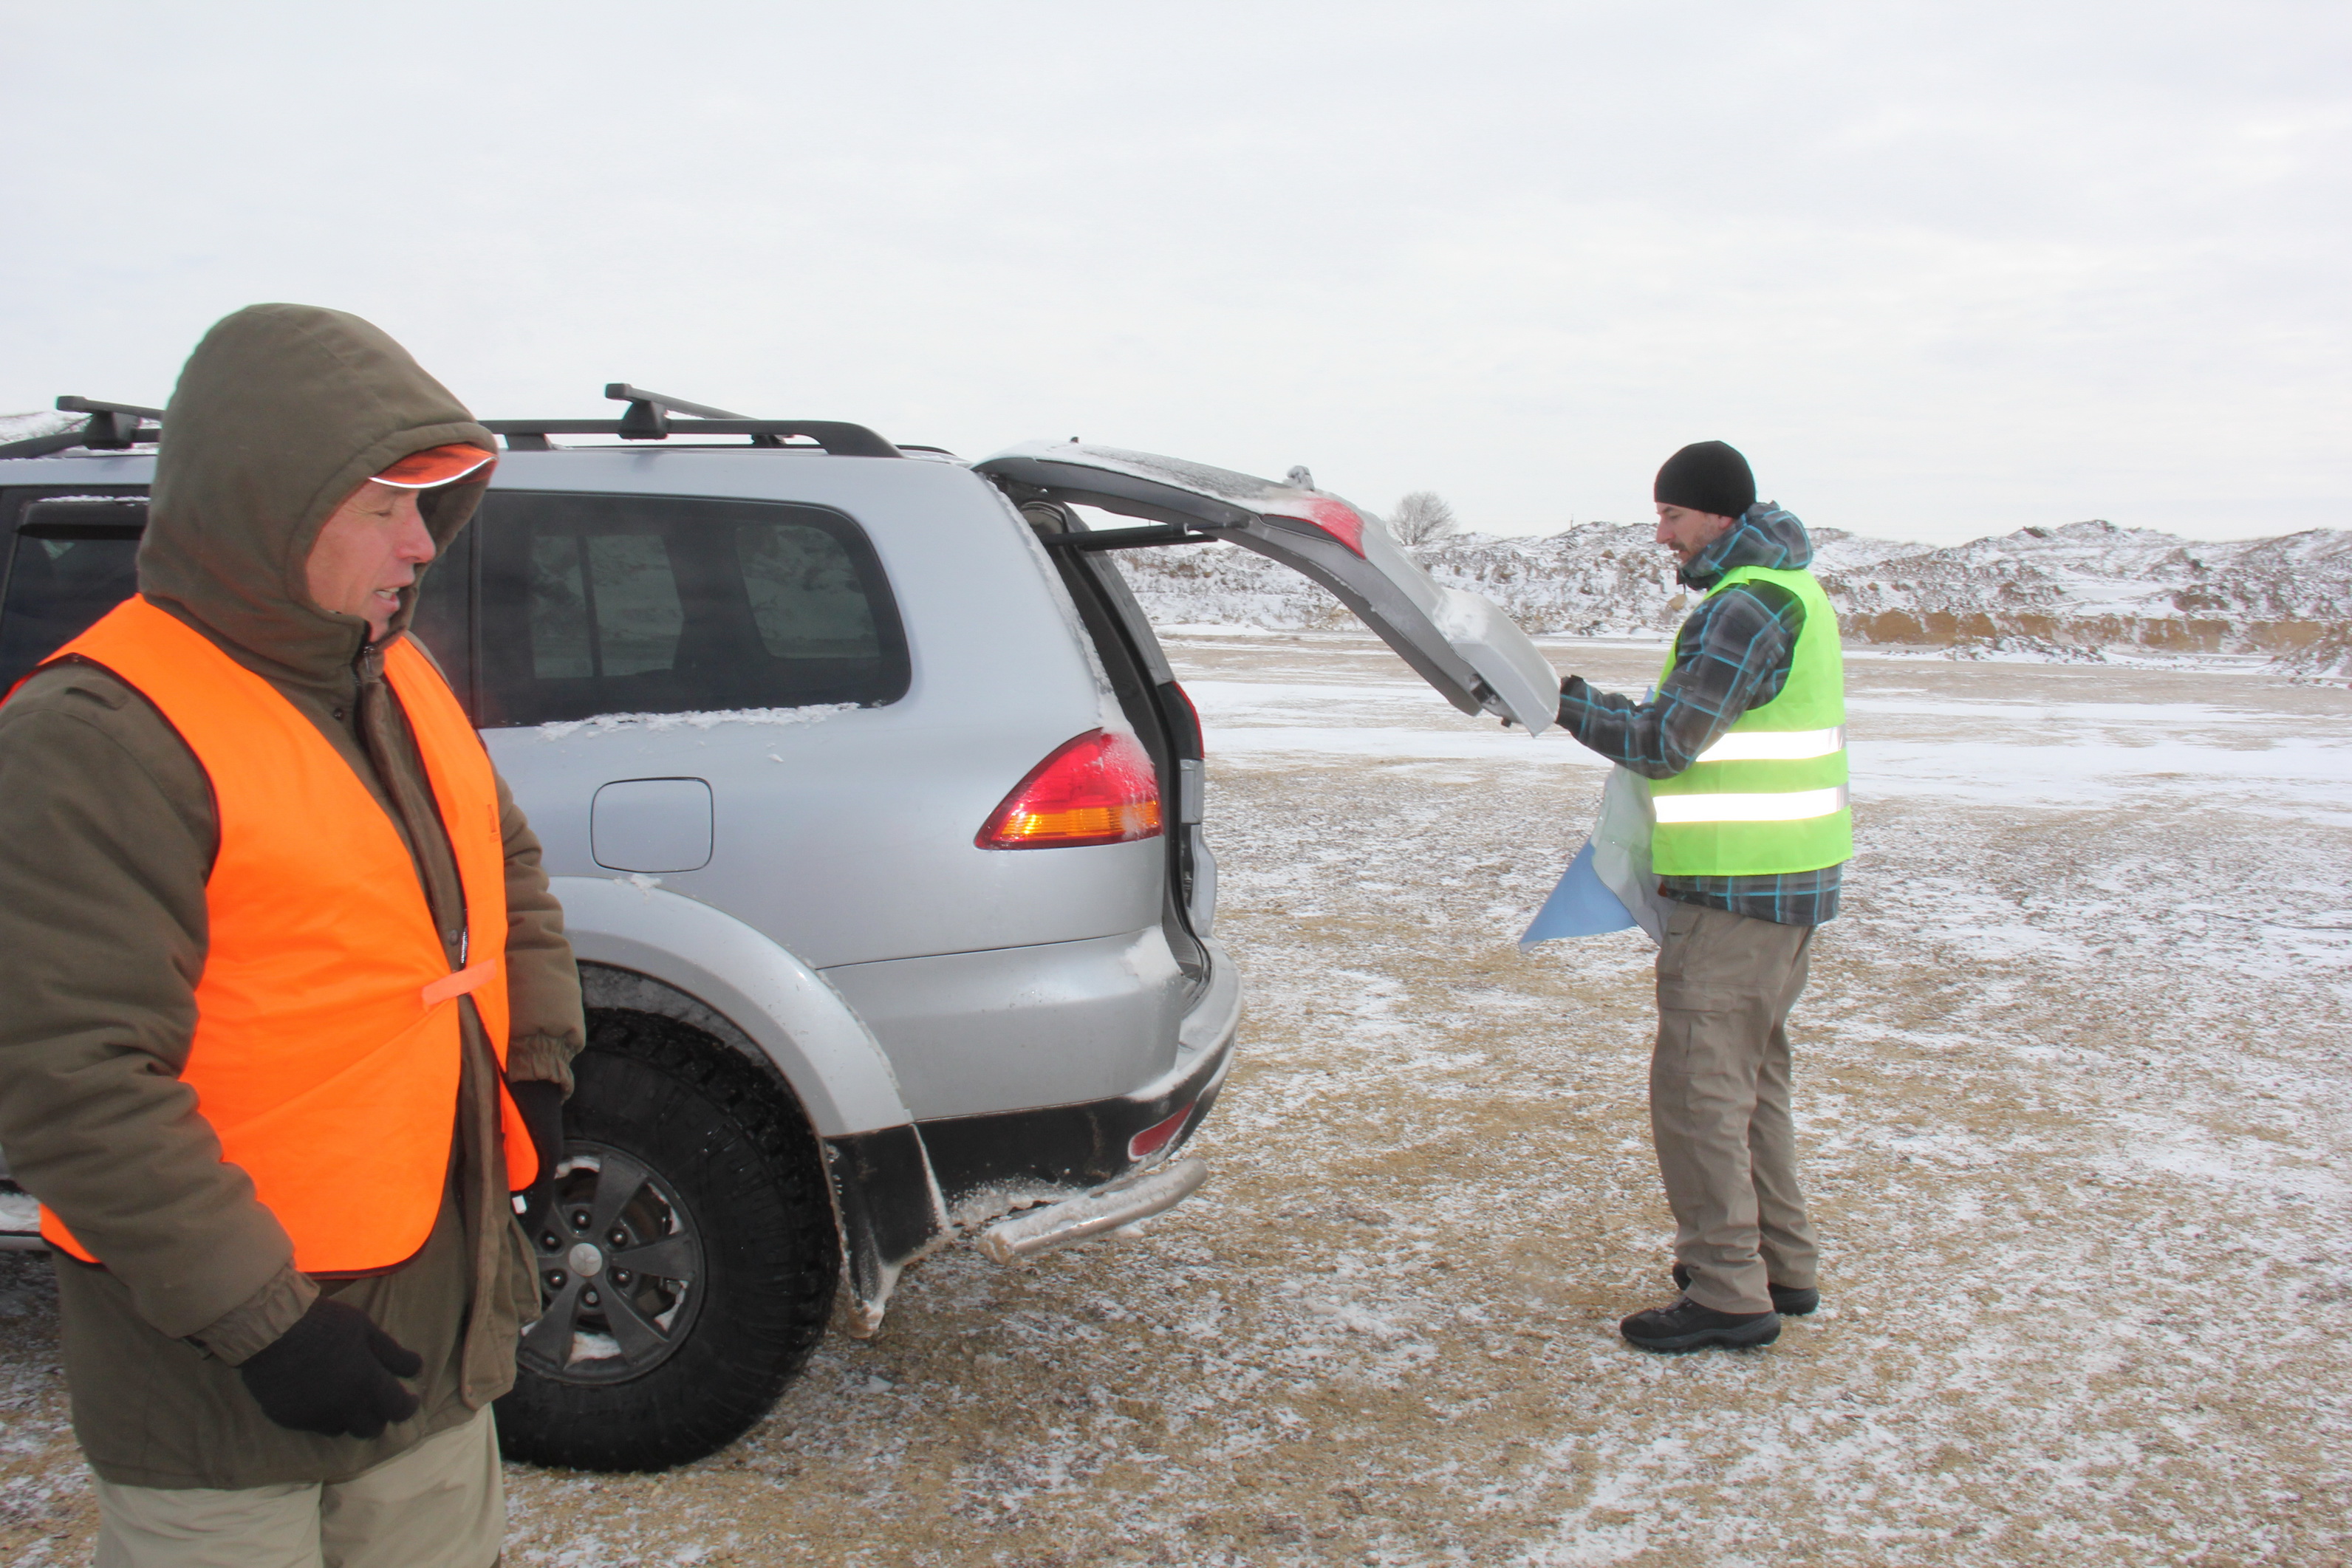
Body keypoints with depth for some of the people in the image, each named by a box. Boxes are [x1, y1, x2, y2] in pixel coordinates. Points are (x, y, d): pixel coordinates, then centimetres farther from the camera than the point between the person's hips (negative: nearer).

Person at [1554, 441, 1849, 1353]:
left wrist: (1564, 702, -10)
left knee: (1698, 1087, -5)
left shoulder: (1744, 608, -18)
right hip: (1789, 879, 11)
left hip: (1740, 892, -11)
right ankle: (1781, 1266, 28)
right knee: (1750, 1075, 19)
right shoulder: (1791, 593, 16)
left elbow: (1666, 740, -21)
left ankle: (1730, 1294, 1)